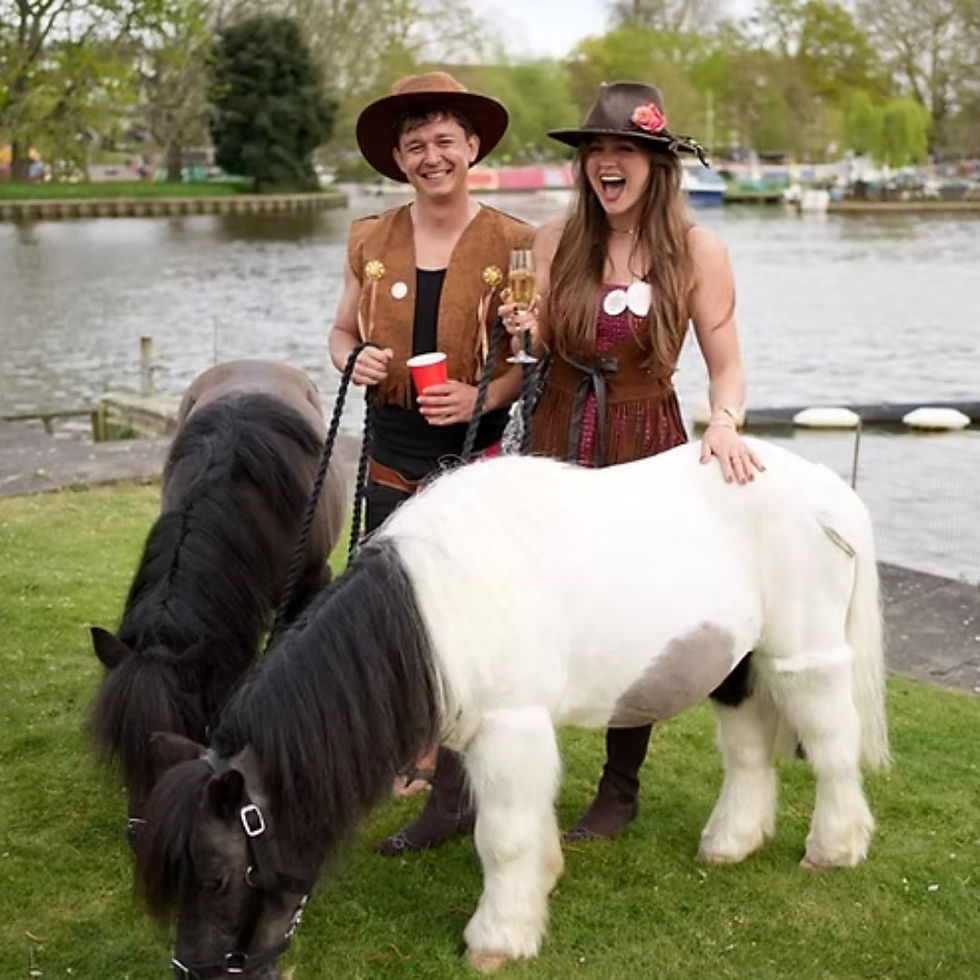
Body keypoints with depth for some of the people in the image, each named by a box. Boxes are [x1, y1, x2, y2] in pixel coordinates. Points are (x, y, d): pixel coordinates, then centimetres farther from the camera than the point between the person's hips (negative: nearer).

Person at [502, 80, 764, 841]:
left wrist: (724, 423, -23)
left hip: (647, 449, -2)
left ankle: (621, 787, 26)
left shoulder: (698, 251, -5)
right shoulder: (555, 241, 2)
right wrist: (526, 331, -13)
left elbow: (726, 365, -4)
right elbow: (540, 350, 10)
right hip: (557, 443, 2)